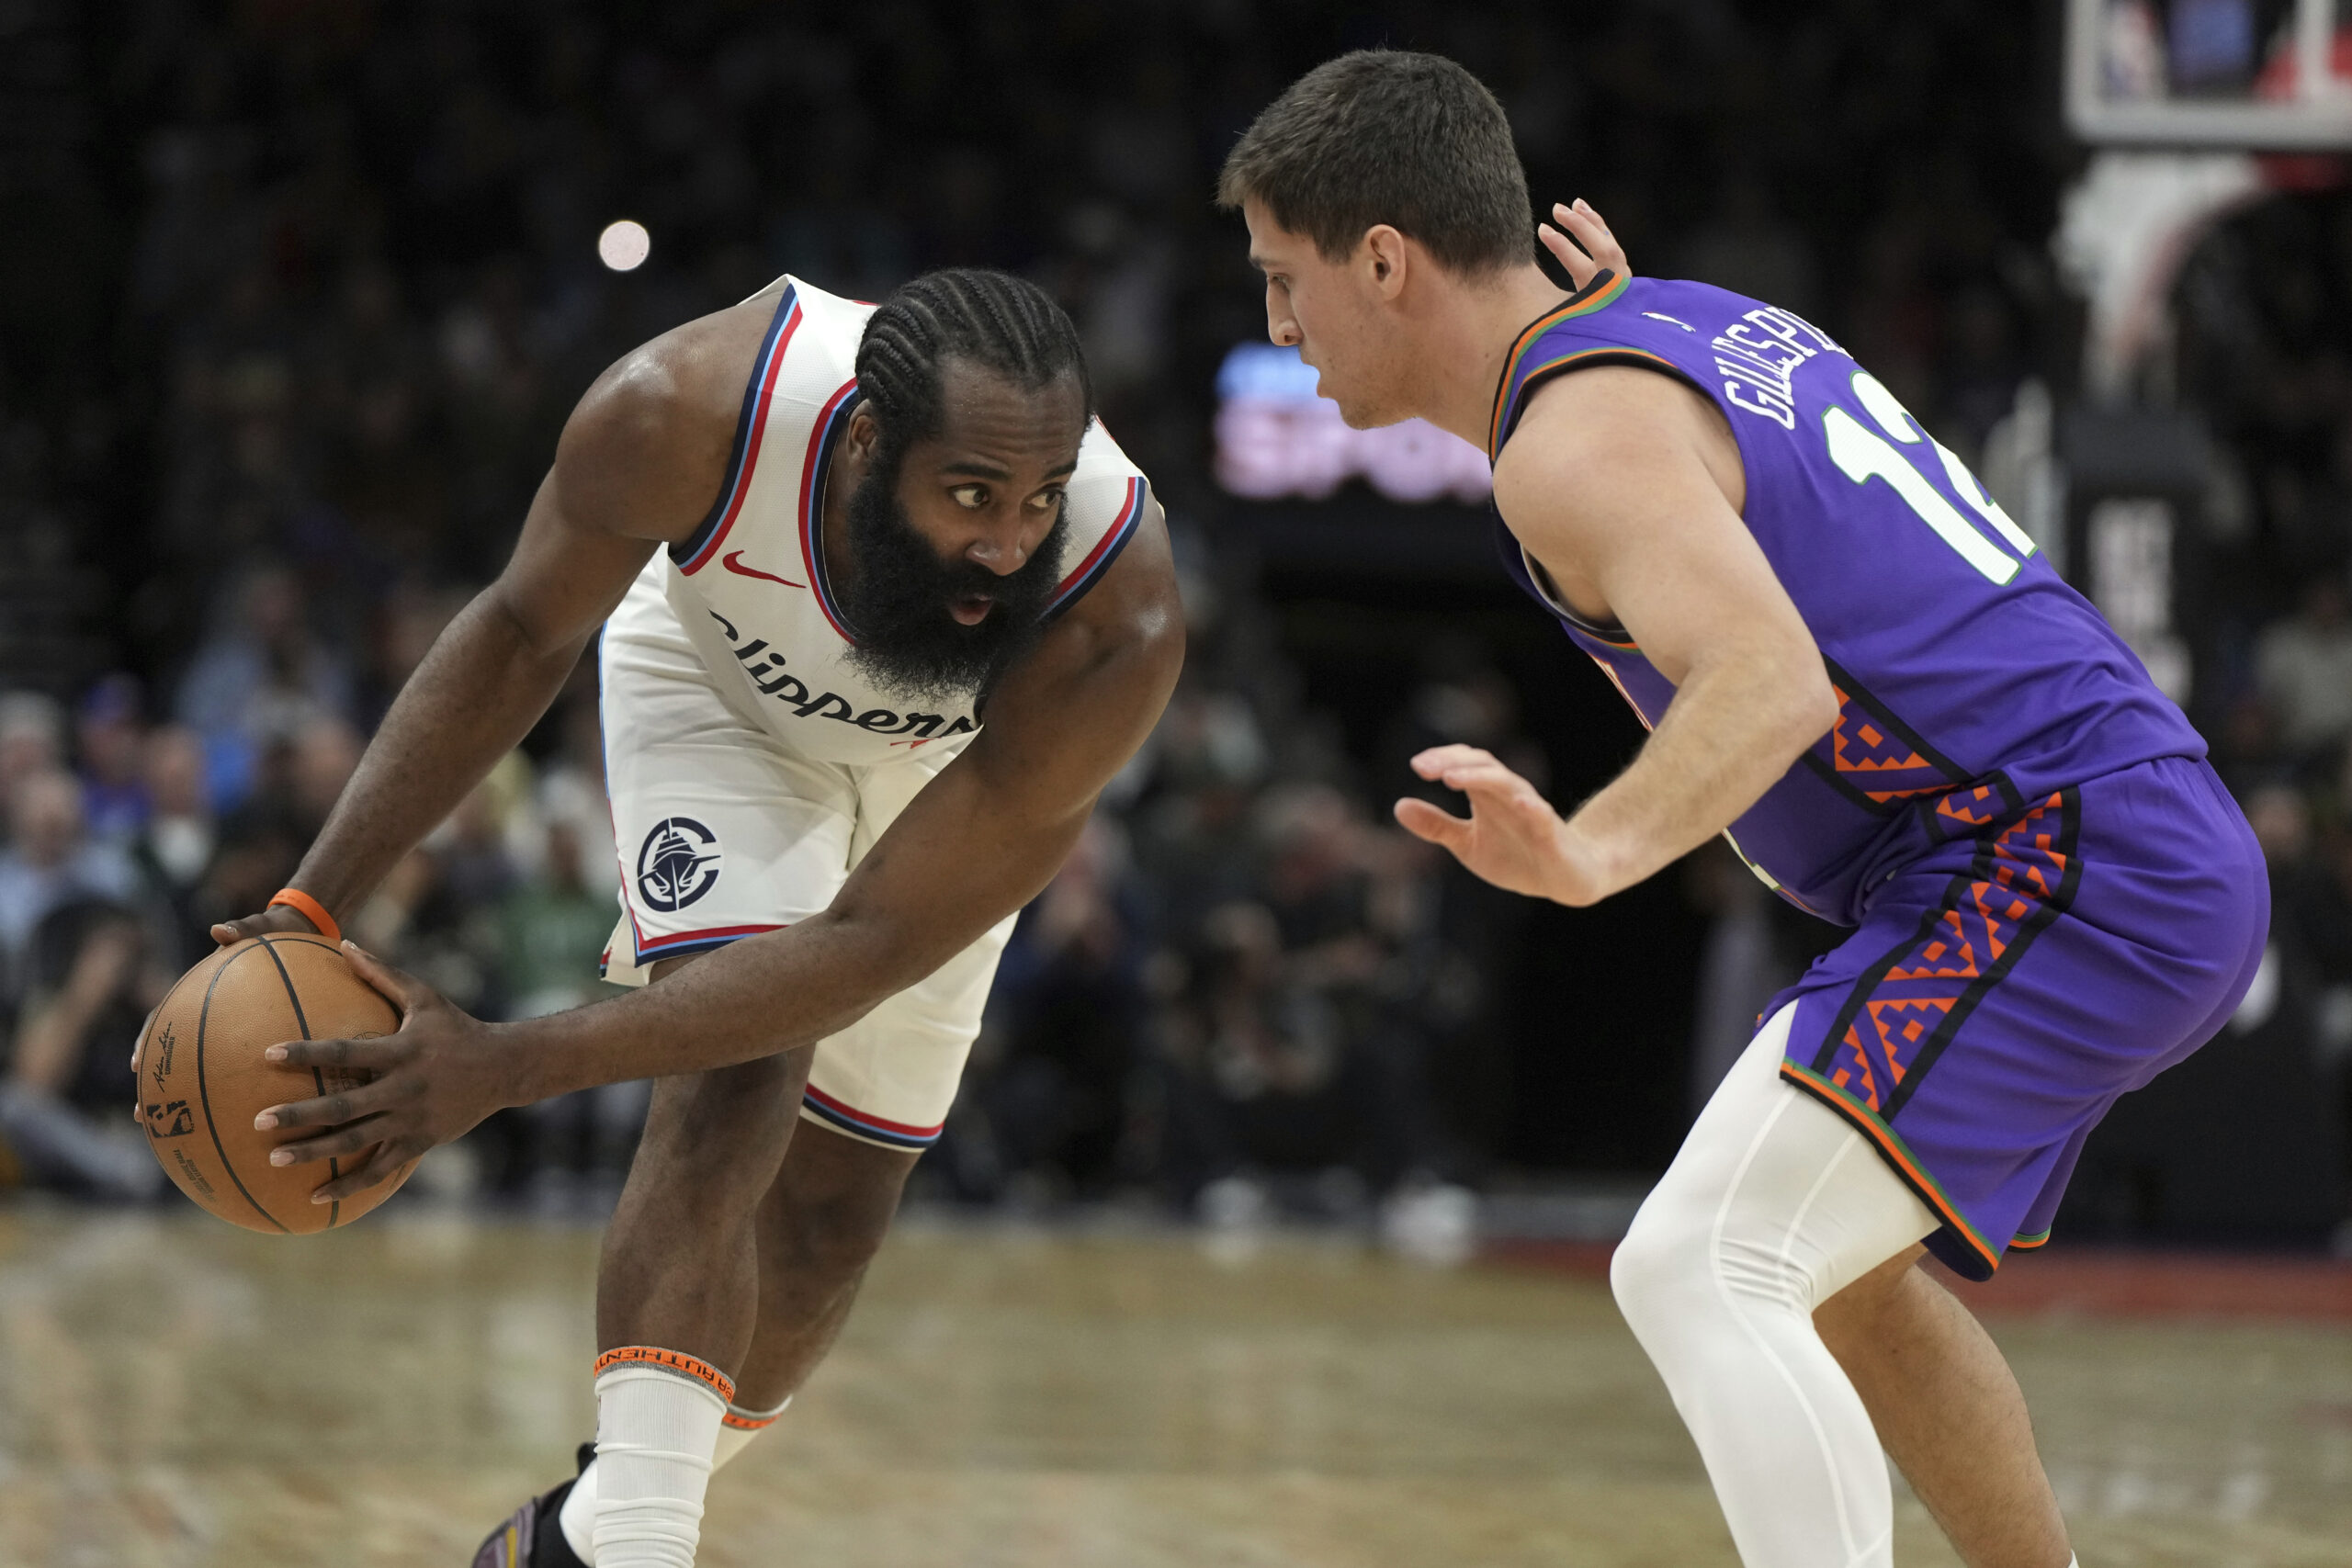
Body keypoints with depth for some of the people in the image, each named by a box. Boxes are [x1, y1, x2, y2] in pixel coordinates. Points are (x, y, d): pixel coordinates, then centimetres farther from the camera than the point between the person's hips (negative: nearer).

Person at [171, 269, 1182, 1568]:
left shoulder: (1117, 635, -44)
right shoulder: (689, 412, -41)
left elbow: (871, 945, -41)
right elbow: (525, 629, -20)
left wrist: (507, 1066, -46)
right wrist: (313, 904, -27)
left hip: (962, 773, 1)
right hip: (715, 673, -1)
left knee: (834, 1211, 6)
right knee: (736, 1074, -26)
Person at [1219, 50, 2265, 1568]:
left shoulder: (1577, 435, -14)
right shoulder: (1690, 317, 15)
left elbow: (1775, 678, -31)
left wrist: (1591, 854, -48)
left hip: (2062, 865, -11)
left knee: (1697, 1271, -21)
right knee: (1837, 1274, 28)